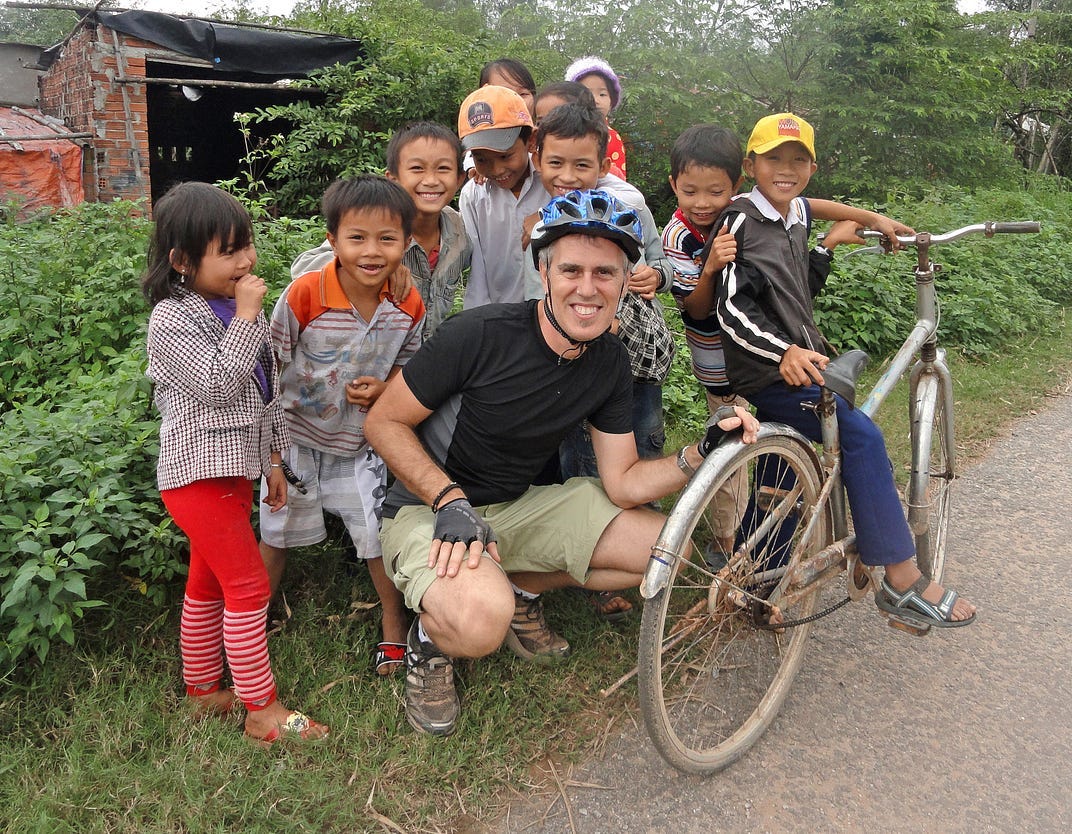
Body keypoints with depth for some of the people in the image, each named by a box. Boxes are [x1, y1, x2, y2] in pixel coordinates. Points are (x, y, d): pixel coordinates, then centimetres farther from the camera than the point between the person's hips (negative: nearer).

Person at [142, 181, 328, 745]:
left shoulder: (235, 306, 9)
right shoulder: (172, 319, -15)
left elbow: (263, 391, 15)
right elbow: (219, 384, -24)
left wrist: (272, 459, 17)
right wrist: (246, 317, -21)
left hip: (235, 467, 8)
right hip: (199, 472, -8)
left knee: (208, 584, 18)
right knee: (248, 587, -6)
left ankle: (202, 691, 33)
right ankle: (262, 710, 5)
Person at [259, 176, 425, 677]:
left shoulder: (409, 307, -12)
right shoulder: (304, 294, -23)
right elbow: (270, 364, -12)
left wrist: (381, 389, -16)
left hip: (359, 442, 2)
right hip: (296, 435, -2)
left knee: (381, 534, 8)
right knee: (276, 536, 14)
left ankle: (394, 623, 32)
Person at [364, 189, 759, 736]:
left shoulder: (610, 363, -4)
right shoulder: (480, 334, -23)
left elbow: (623, 484, -3)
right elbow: (384, 423, -15)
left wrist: (703, 452, -19)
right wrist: (451, 501, -27)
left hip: (520, 505, 6)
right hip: (430, 507, -6)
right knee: (480, 621, -38)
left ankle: (519, 589, 13)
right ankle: (432, 638, 1)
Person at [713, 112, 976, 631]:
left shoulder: (796, 218, 14)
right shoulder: (742, 220, -11)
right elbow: (732, 307, -20)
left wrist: (827, 246, 12)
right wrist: (784, 351, -32)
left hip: (800, 364, 10)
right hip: (768, 374, -9)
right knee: (862, 437, -22)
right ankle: (901, 579, -16)